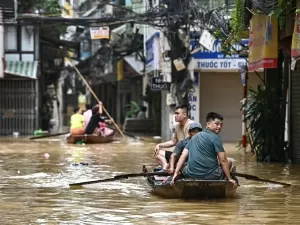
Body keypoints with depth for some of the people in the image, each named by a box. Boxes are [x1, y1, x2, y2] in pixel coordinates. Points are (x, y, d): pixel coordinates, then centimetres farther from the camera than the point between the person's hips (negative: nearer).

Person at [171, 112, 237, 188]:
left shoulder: (194, 137, 16)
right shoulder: (215, 137, -3)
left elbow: (183, 156, 9)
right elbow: (223, 161, -7)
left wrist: (176, 174, 6)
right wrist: (229, 179, 0)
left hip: (191, 175, 5)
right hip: (210, 175, -5)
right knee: (229, 162, 21)